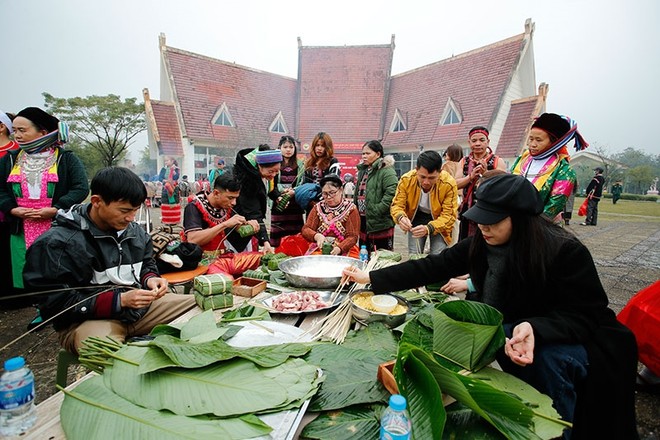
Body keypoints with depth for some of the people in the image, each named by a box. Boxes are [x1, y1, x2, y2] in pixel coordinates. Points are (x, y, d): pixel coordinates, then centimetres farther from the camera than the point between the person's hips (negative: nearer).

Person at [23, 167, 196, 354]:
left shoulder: (134, 231, 4)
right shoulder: (57, 243, -13)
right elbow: (56, 304, -15)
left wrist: (150, 279, -6)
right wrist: (120, 300, -23)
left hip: (139, 306, 7)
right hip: (86, 319, -6)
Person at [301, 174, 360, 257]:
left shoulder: (350, 209, 1)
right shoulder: (318, 207, 9)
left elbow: (352, 237, -5)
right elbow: (305, 229, 3)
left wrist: (339, 248, -24)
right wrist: (316, 236, -19)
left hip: (344, 249, -2)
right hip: (319, 249, 2)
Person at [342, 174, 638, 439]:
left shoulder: (566, 252, -25)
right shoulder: (482, 244, -12)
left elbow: (585, 315, -21)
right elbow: (433, 267, -13)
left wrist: (535, 329, -41)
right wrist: (371, 278, -18)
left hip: (573, 338, -4)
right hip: (511, 330, 5)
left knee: (547, 358, -34)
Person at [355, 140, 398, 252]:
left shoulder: (386, 171, -10)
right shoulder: (362, 170, 17)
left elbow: (391, 195, -22)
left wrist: (375, 211, -22)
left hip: (380, 224, -8)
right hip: (363, 221, 8)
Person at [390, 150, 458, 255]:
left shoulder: (449, 183, -27)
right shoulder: (406, 180, -23)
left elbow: (449, 215, -24)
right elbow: (396, 205, -15)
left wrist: (428, 228, -41)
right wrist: (401, 217, -38)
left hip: (439, 220, -1)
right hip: (416, 218, 1)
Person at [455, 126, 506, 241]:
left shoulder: (497, 162, 1)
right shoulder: (464, 162, 10)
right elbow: (456, 184, -1)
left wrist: (486, 173, -22)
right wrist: (471, 176, -16)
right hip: (468, 211, 3)